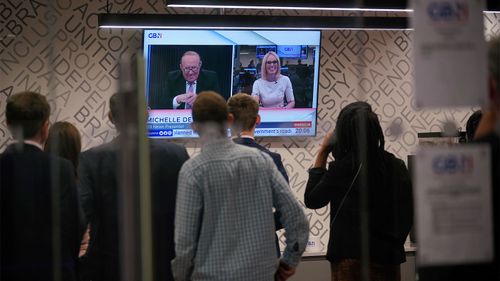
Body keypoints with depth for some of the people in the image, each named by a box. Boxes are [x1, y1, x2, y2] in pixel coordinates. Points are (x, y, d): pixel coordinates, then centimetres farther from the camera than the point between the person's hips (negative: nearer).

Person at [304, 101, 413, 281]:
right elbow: (408, 214, 8)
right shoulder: (396, 167, 0)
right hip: (389, 259, 4)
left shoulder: (341, 169, -15)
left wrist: (322, 154, 1)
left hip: (351, 258, -4)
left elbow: (311, 200, -1)